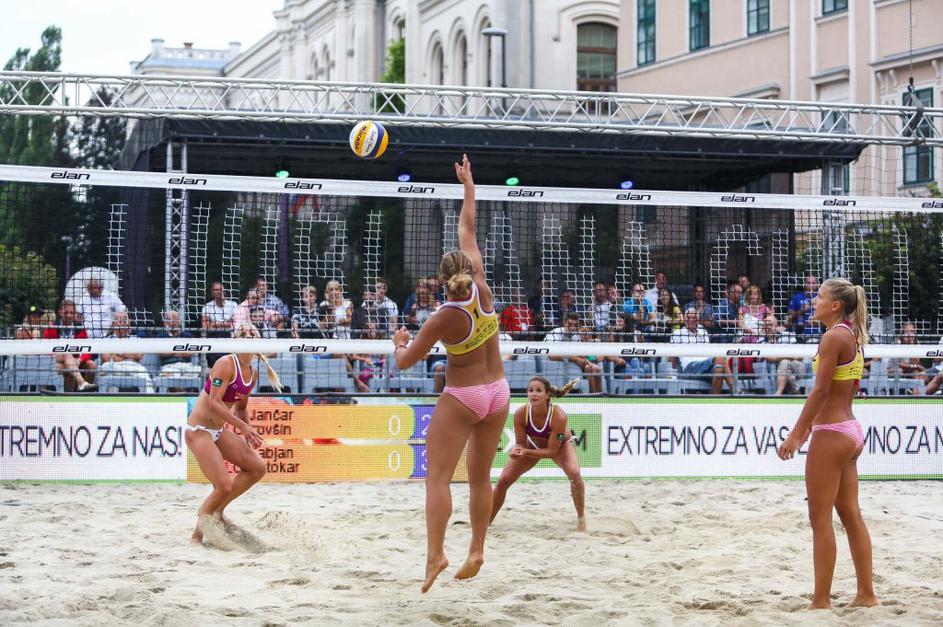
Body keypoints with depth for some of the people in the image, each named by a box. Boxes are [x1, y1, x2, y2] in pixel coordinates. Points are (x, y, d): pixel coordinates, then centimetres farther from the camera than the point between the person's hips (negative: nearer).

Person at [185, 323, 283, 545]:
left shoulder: (253, 374, 9)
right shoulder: (226, 364, -17)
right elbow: (214, 403, -24)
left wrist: (248, 434, 8)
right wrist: (243, 426, -24)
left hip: (219, 431, 9)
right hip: (199, 430, -9)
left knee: (258, 468, 2)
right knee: (224, 486, -14)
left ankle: (218, 510, 13)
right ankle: (197, 534, 5)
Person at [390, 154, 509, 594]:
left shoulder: (443, 319, -18)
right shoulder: (482, 291, -9)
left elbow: (404, 361, -8)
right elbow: (467, 233, 3)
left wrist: (399, 342, 14)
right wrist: (468, 187, 11)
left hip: (461, 397, -6)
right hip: (498, 392, 6)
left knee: (437, 476, -5)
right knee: (481, 476, 12)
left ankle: (435, 553, -17)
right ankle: (476, 551, 13)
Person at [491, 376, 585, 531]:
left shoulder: (558, 416, -39)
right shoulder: (521, 413, -31)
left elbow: (552, 451, -31)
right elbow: (520, 443, -18)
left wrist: (526, 452, -43)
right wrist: (516, 450, -42)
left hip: (560, 445, -3)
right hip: (533, 444, 3)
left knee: (574, 474, -32)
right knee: (503, 480, -3)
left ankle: (581, 517, -12)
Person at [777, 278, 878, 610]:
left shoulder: (833, 337, -16)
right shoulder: (853, 337, 12)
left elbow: (820, 390, -20)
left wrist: (795, 435, -18)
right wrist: (810, 425, 23)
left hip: (832, 434, -9)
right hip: (851, 431, 9)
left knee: (820, 518, -3)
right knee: (851, 515, 13)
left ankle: (821, 600, 0)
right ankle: (866, 593, 17)